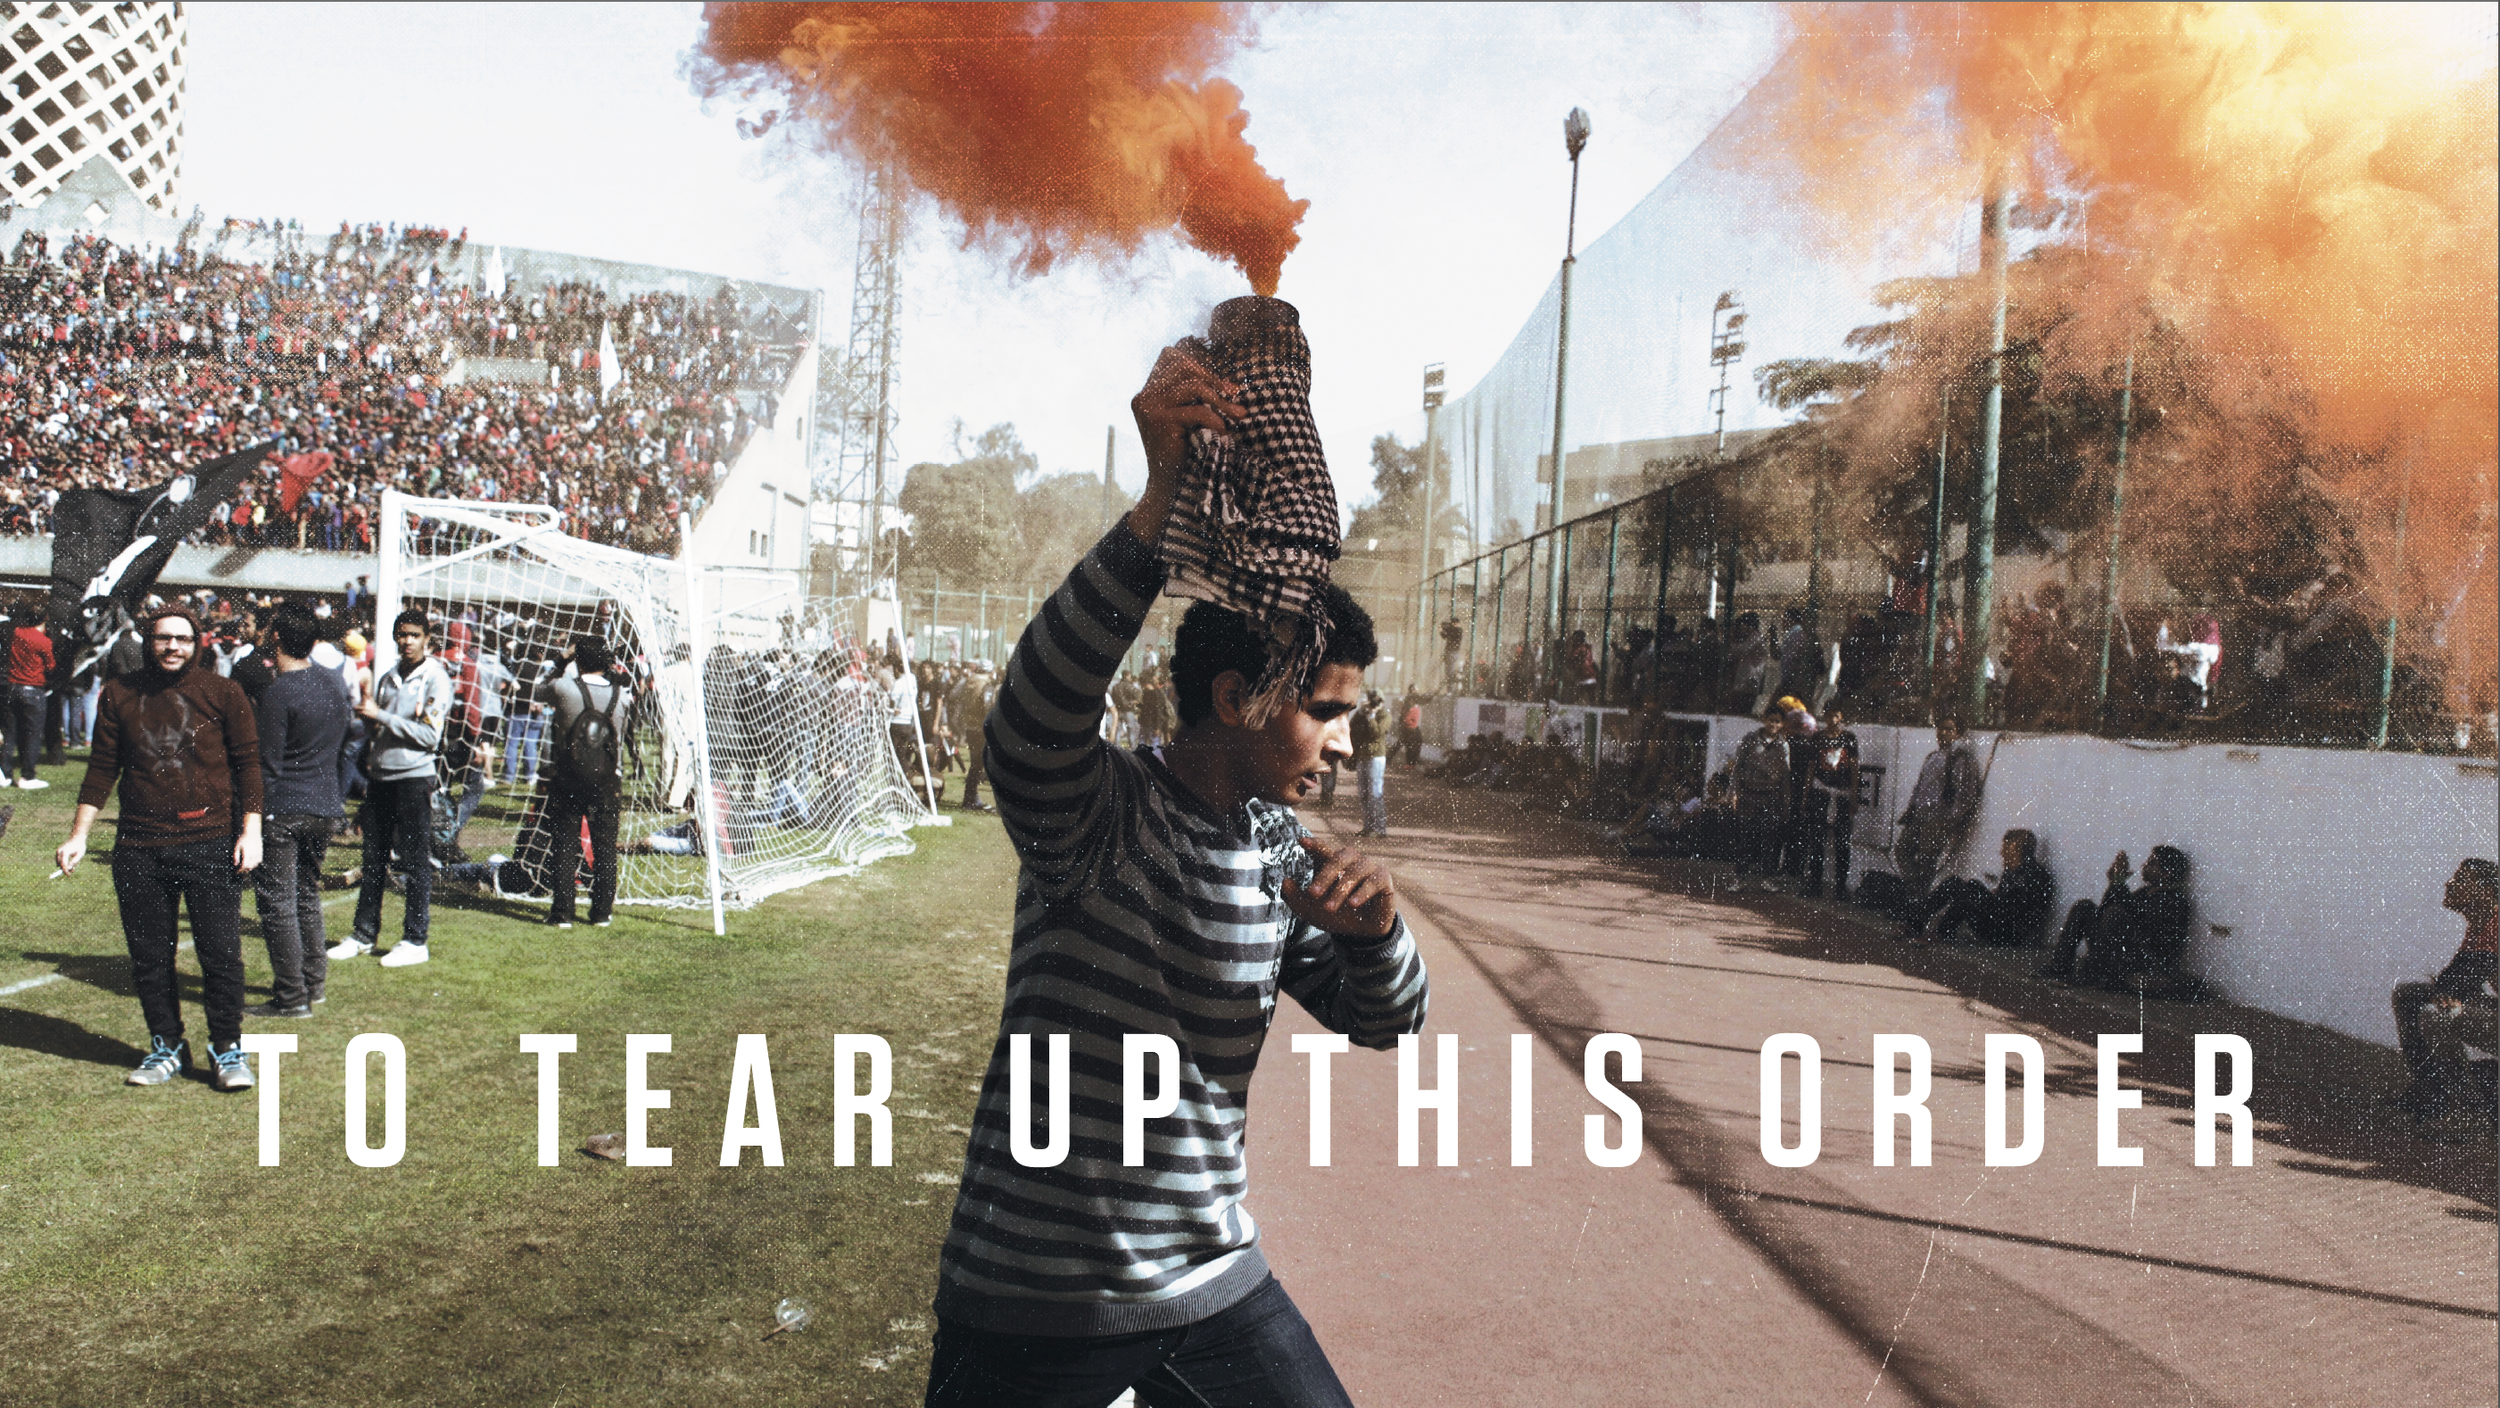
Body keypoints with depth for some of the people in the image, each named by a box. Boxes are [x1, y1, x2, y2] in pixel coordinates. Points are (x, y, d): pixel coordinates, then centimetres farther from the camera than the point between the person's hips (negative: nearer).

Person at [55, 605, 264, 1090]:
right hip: (139, 848, 3)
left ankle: (227, 1049, 10)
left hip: (211, 843, -3)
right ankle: (166, 1046, 23)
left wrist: (251, 830, -5)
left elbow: (248, 763, 3)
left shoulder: (222, 693, 1)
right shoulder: (120, 695, 8)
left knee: (220, 953, -2)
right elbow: (102, 769, 13)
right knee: (149, 957, 8)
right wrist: (78, 836, 9)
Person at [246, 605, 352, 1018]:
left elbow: (267, 764, -14)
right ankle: (314, 980, 25)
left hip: (283, 811, -8)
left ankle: (291, 996, 1)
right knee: (307, 894, 19)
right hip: (325, 808, 8)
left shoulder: (277, 693, -16)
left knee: (277, 901, -1)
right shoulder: (334, 683, 6)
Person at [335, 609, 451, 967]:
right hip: (380, 773, 6)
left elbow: (430, 736, -13)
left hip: (414, 776, -6)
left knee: (416, 861, -1)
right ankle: (365, 934, 19)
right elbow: (372, 731, 16)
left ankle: (415, 940, 5)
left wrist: (381, 716, -14)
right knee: (374, 858, 11)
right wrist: (368, 718, -6)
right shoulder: (385, 675, 13)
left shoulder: (435, 679, -6)